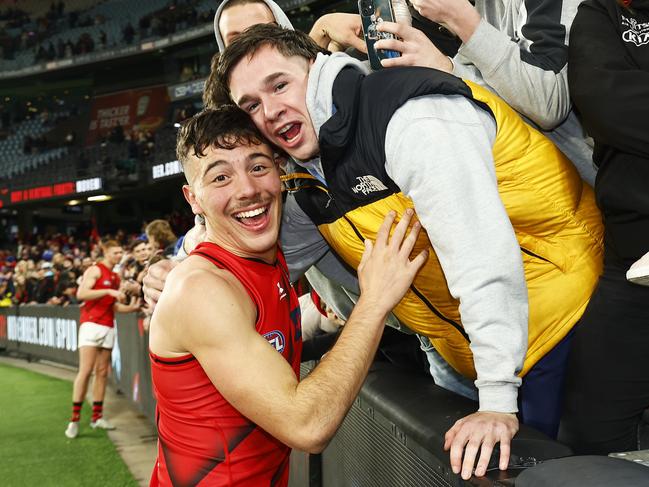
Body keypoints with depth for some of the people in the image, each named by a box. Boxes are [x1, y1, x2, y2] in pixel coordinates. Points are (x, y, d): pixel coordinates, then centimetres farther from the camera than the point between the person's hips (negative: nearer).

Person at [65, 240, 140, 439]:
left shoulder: (116, 277, 18)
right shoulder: (95, 270, -4)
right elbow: (81, 294, -18)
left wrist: (130, 307, 5)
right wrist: (108, 291, -22)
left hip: (108, 327, 7)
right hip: (92, 324, -7)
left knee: (102, 372, 5)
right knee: (85, 371, -10)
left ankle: (97, 417, 9)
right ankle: (74, 419, -6)